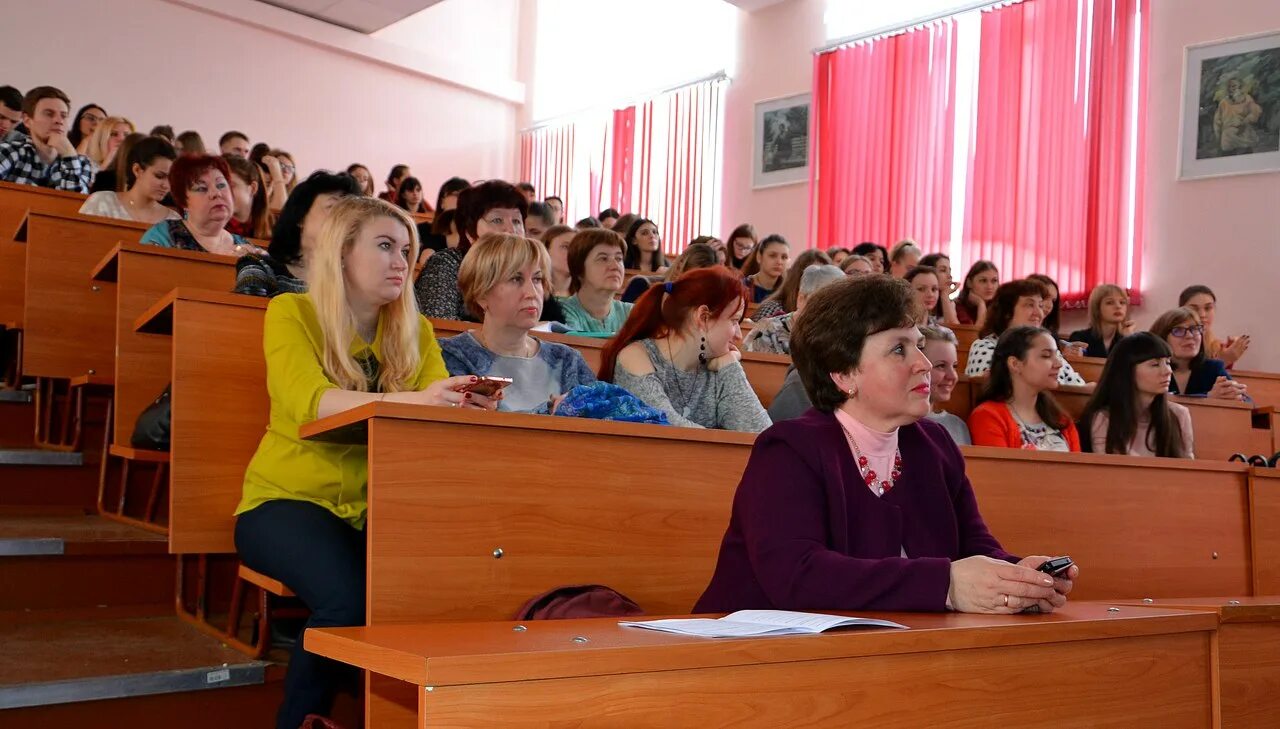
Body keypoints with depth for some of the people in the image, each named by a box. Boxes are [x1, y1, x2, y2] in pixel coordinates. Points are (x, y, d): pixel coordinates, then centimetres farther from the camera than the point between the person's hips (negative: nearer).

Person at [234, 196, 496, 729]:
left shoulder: (414, 331, 9)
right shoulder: (291, 314, -5)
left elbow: (442, 405, -5)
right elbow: (309, 402, -23)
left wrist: (468, 405, -30)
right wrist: (411, 401, -38)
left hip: (373, 507, 4)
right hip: (288, 500, -4)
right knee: (349, 597, -31)